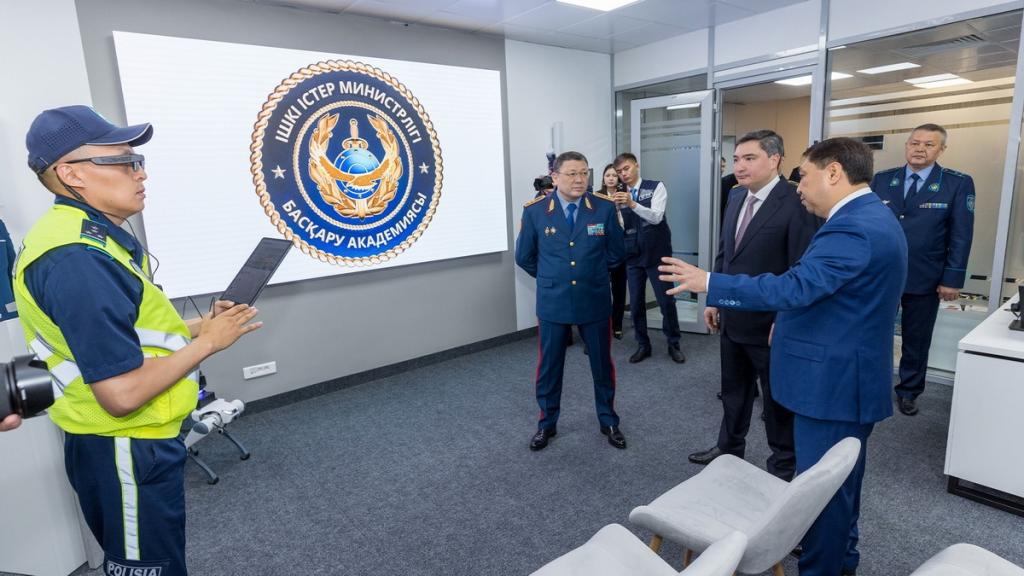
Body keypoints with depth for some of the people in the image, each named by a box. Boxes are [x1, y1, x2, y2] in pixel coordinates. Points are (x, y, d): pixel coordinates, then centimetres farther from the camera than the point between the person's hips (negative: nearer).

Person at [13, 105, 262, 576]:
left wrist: (196, 327, 4)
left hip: (130, 443, 10)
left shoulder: (84, 235, 6)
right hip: (125, 452, -10)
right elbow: (122, 393, -30)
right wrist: (207, 342, -19)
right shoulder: (78, 259, -27)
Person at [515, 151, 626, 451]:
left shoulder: (605, 208, -6)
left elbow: (615, 253, 7)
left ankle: (608, 422, 33)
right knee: (549, 367, 11)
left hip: (595, 301, 1)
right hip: (552, 302, 0)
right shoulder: (534, 211, -7)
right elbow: (524, 257, 4)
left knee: (602, 364, 13)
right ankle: (547, 424, 30)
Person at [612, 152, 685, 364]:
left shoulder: (656, 187, -4)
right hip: (632, 256, 3)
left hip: (657, 254, -3)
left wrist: (632, 203, -31)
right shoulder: (620, 196, 6)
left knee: (666, 301, 2)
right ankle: (643, 345, 22)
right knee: (636, 303, 7)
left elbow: (656, 217, -18)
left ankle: (673, 344, 21)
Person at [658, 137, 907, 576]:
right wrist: (789, 319, 18)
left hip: (834, 381, -11)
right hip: (847, 376, 11)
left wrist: (708, 283, -28)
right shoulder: (870, 216, 11)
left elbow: (793, 287, -33)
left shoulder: (853, 228, -24)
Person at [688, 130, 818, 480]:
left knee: (778, 398, 12)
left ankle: (784, 466, 32)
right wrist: (714, 300, 11)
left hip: (771, 324, -7)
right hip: (732, 318, 7)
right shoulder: (737, 197, 6)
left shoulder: (796, 203, -18)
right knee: (733, 390, 22)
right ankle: (729, 448, 42)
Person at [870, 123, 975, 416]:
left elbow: (961, 235, -4)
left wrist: (952, 279, -8)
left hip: (925, 279, -1)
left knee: (916, 340, 12)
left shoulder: (959, 184, -4)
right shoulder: (882, 179, 2)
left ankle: (908, 392, 29)